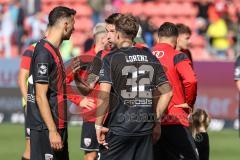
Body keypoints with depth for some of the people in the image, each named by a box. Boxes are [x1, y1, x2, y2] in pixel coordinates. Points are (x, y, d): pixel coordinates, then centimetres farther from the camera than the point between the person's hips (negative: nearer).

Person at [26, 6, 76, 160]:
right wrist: (52, 131, -22)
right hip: (46, 129, -10)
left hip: (58, 124, 10)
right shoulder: (44, 52, -16)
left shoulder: (54, 50, 14)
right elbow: (40, 96, -20)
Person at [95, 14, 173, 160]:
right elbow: (167, 92, 9)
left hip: (119, 127, -4)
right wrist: (155, 118, 17)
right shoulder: (150, 57, 8)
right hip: (146, 128, 5)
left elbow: (104, 95, -16)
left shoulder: (111, 59, -6)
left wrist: (99, 124, -8)